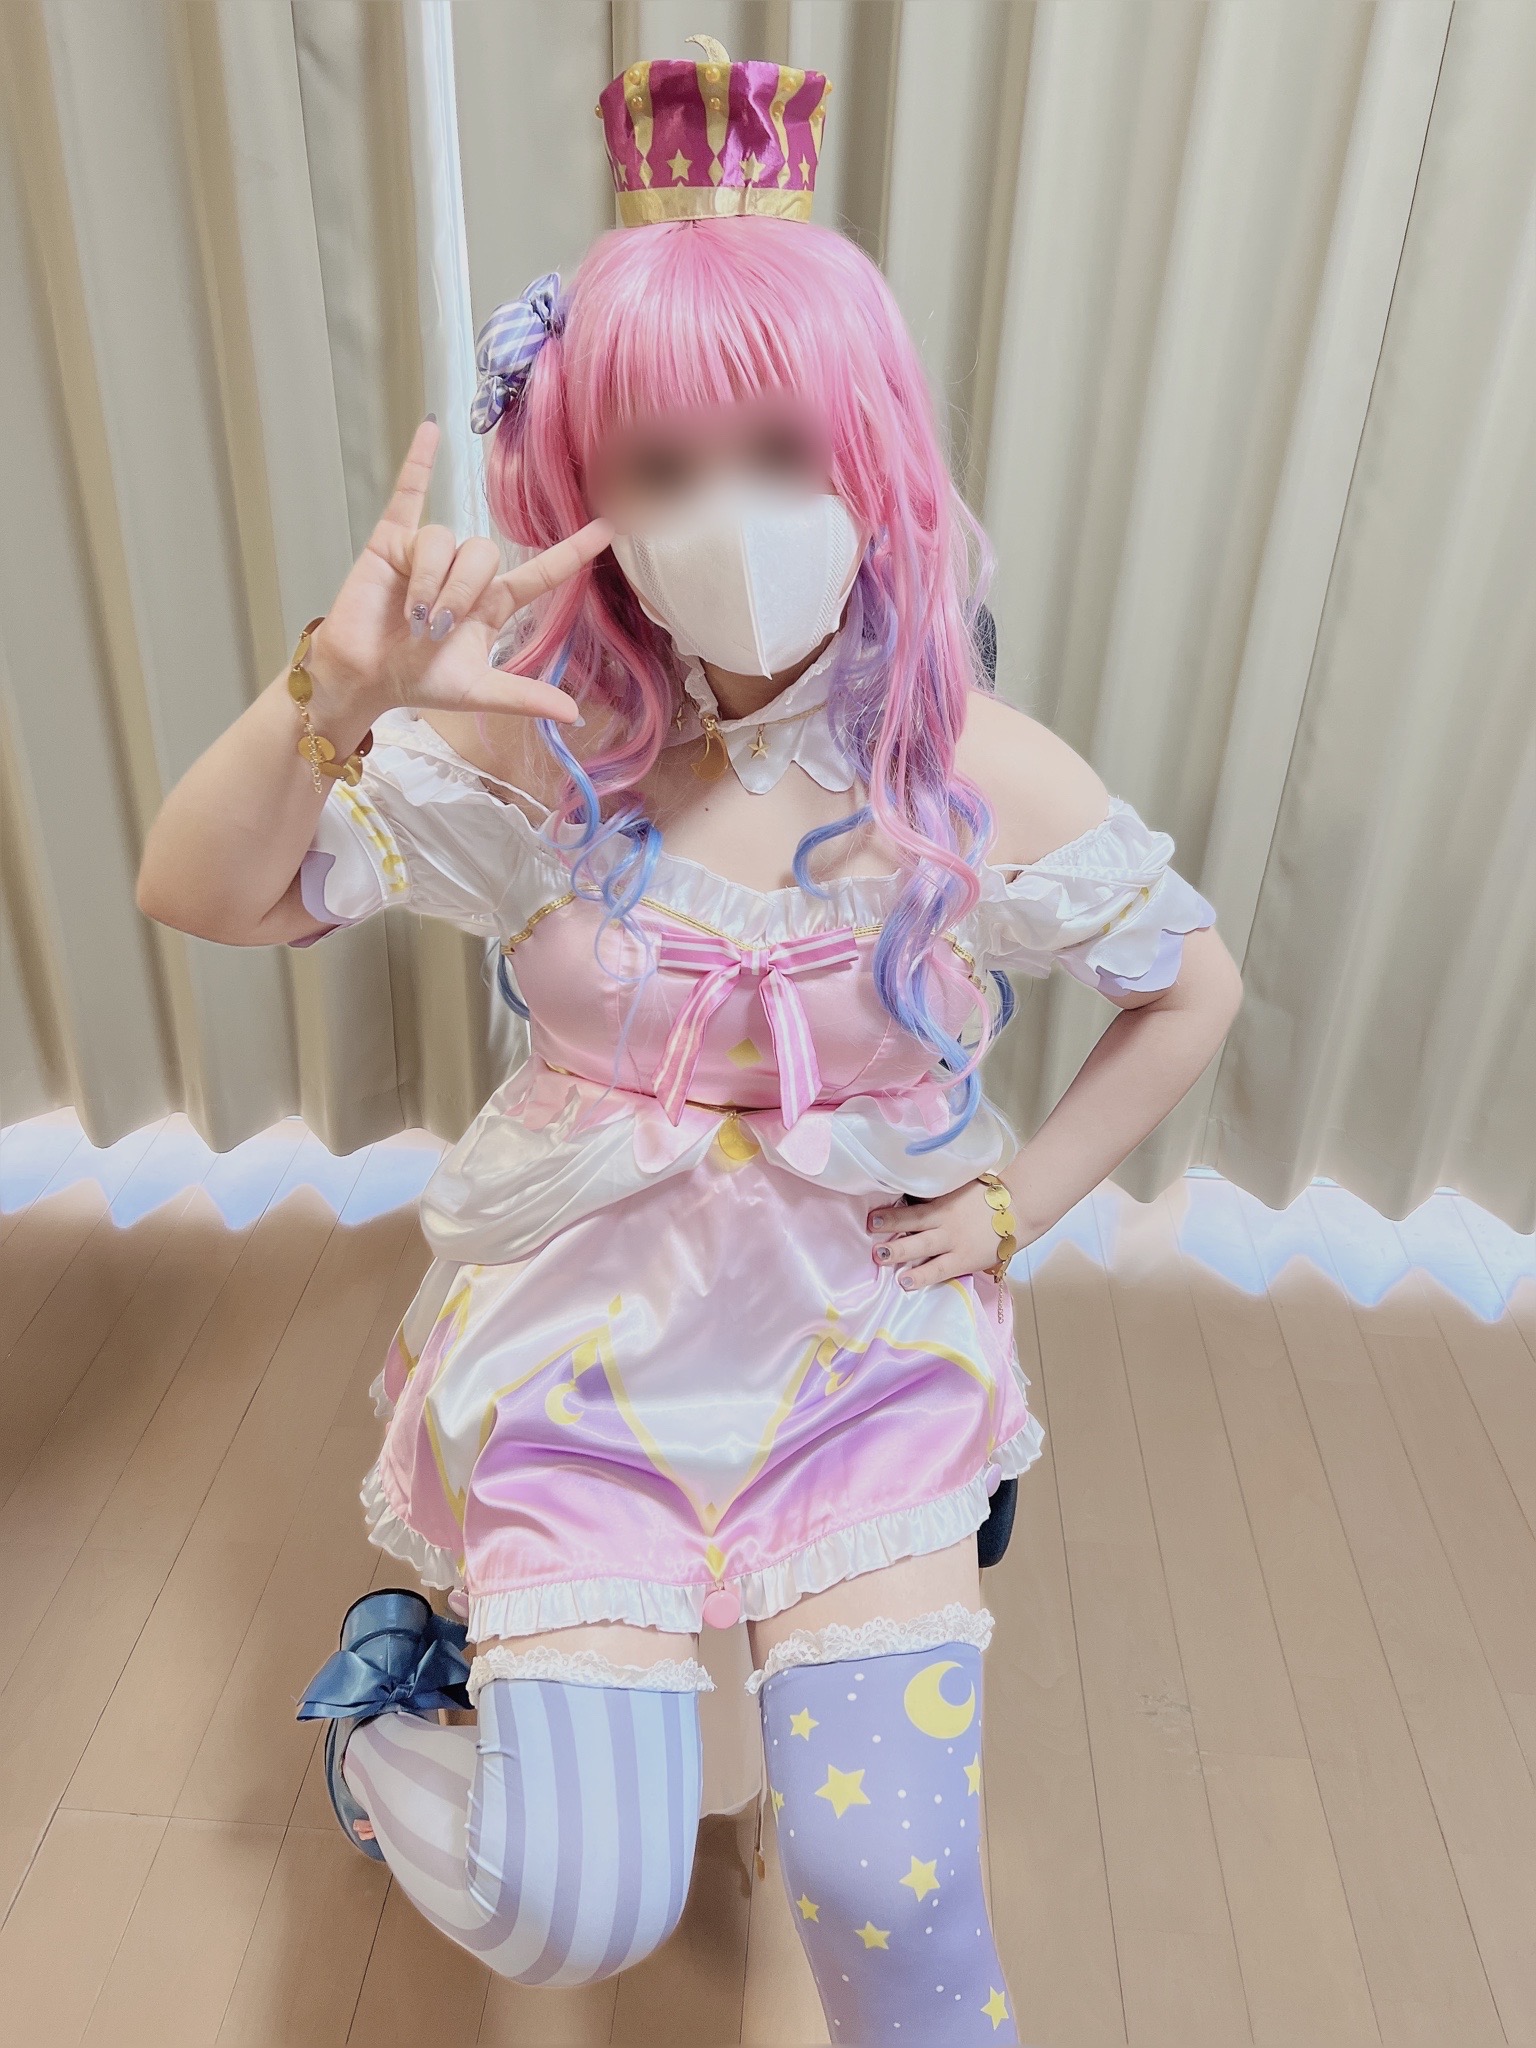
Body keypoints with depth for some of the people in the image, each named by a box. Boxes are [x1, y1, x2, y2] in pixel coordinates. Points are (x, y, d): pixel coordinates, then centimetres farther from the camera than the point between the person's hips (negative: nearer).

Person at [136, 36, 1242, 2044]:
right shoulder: (534, 749, -11)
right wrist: (336, 691, -28)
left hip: (871, 1332, 1)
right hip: (586, 1327, 0)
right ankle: (406, 1694, 32)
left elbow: (1195, 989, 5)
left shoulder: (983, 780, -11)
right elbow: (201, 893, -10)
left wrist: (1016, 1200, -1)